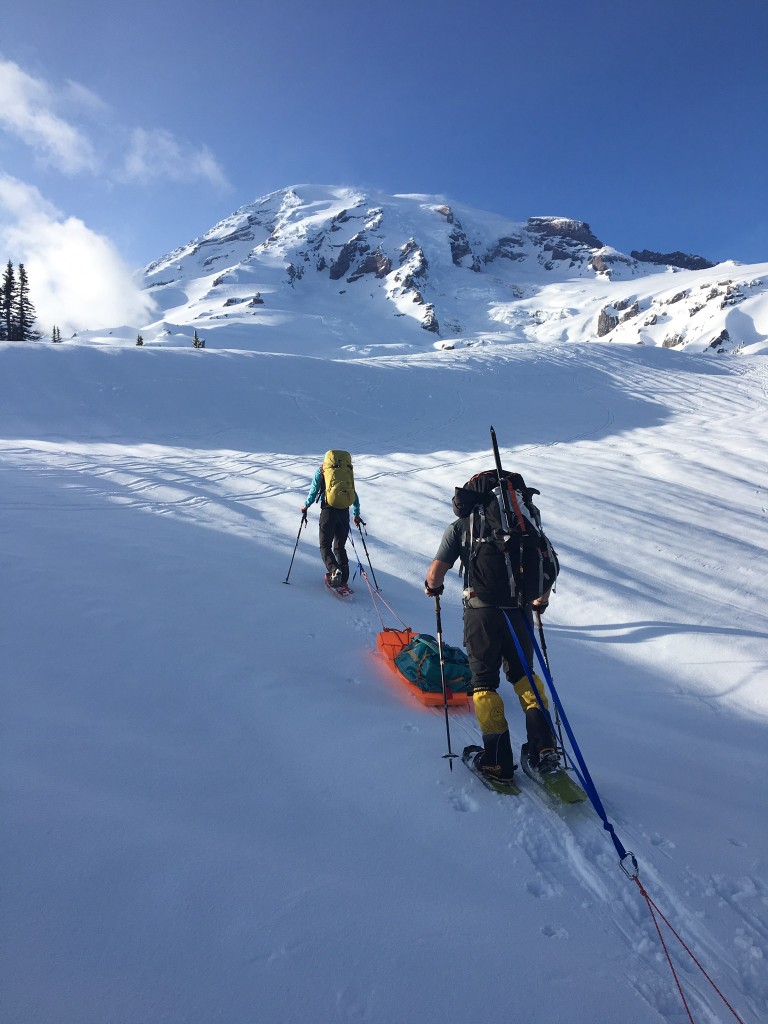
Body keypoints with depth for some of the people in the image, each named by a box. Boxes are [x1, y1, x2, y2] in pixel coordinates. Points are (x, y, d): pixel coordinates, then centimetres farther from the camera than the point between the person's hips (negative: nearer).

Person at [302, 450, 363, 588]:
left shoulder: (321, 470, 11)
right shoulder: (348, 471, 20)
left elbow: (314, 490, 9)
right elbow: (355, 495, 21)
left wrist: (306, 505, 26)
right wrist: (357, 514, 30)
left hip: (329, 509, -3)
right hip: (344, 512, 3)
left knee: (325, 545, 4)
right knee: (340, 547, 16)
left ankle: (334, 569, -22)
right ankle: (343, 578, 6)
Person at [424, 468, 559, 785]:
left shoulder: (460, 526, 4)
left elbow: (435, 573, -3)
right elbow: (551, 564, 10)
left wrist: (433, 587, 19)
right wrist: (542, 598, 25)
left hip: (482, 612, -3)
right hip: (520, 611, 4)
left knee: (484, 681, 11)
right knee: (523, 674, 23)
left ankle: (498, 761, 12)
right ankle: (543, 748, 14)